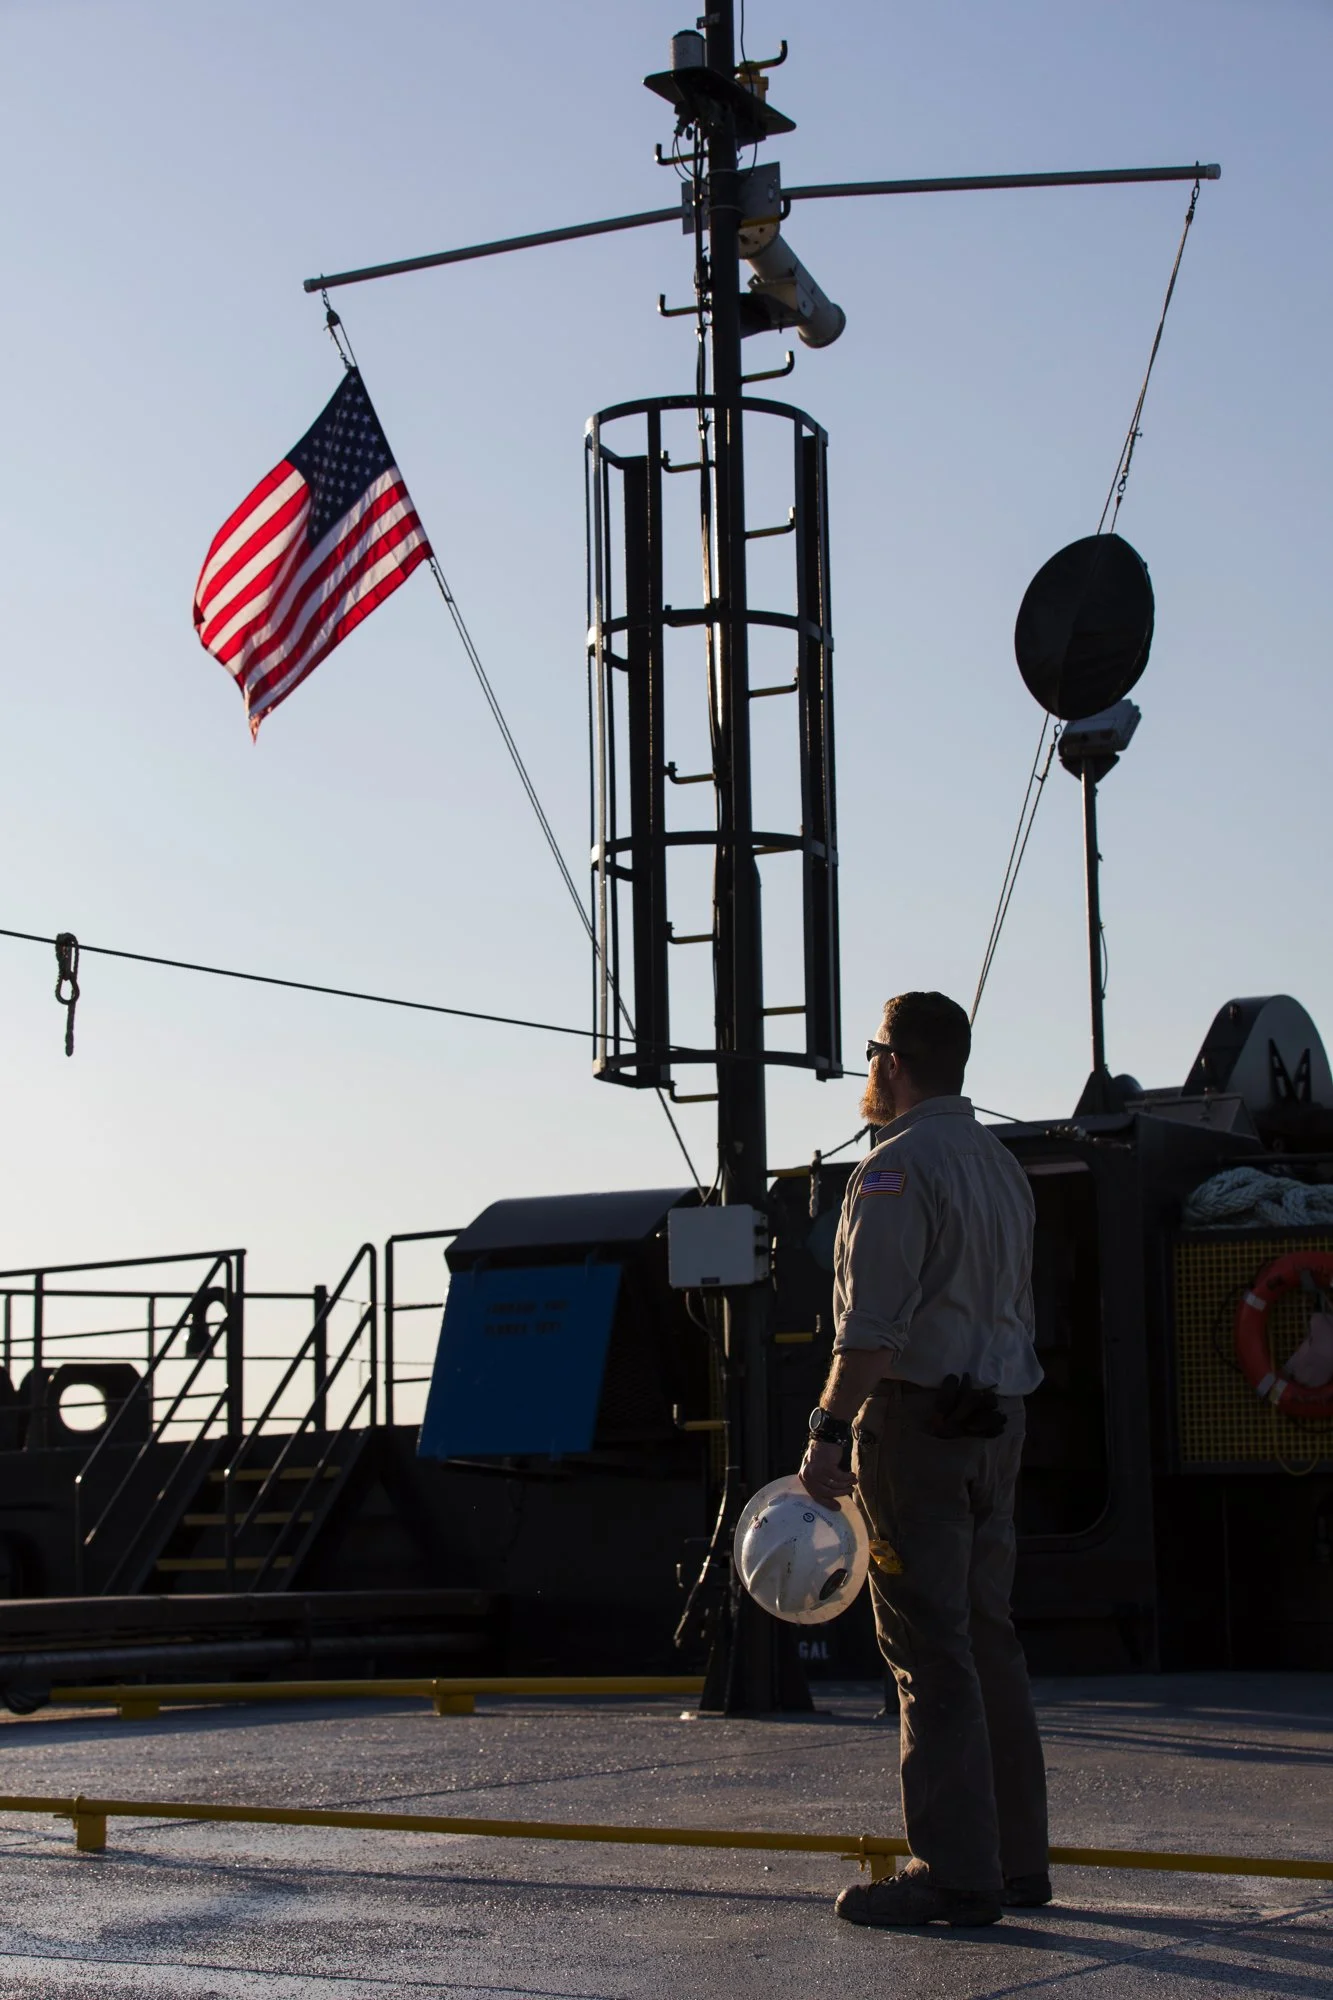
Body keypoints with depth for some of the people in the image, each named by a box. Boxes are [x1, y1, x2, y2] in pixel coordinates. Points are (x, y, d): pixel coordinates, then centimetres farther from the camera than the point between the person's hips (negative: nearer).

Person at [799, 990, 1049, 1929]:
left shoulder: (898, 1167, -12)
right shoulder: (1004, 1166, 17)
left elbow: (873, 1324, -20)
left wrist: (828, 1434, -17)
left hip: (916, 1422, -9)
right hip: (997, 1423, 9)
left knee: (930, 1650, -7)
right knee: (990, 1642, 13)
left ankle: (955, 1871, -7)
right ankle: (1016, 1858, 17)